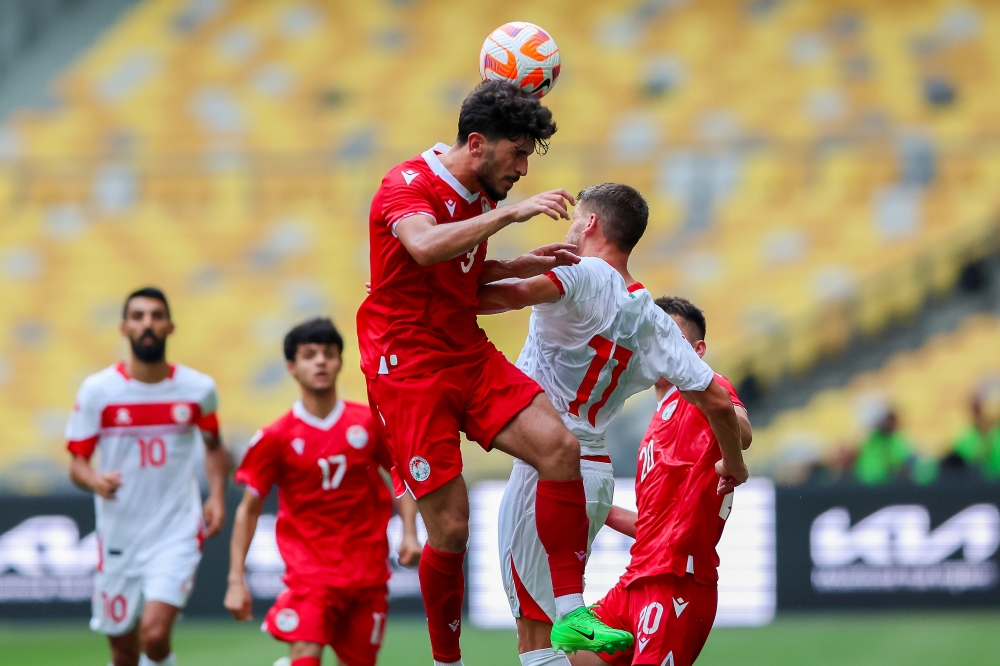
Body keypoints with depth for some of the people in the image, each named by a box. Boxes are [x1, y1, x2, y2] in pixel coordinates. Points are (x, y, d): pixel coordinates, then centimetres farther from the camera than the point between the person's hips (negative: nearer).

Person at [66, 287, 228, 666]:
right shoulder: (97, 390, -4)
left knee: (155, 634, -22)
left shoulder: (198, 389, 0)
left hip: (177, 534, -1)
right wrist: (95, 480, -25)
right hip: (119, 537, 1)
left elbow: (213, 446, 18)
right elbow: (77, 463, -2)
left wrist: (217, 495, 1)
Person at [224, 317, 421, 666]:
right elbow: (249, 508, 3)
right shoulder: (275, 438, -3)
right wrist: (236, 580, -1)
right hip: (309, 568, -2)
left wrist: (409, 533, 0)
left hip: (367, 569, 2)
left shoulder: (369, 422, 1)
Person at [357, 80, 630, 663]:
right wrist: (512, 213, -41)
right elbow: (425, 246, -37)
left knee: (560, 446, -15)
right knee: (450, 527, -9)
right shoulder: (408, 186, -14)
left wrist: (520, 266, 8)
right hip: (409, 368, -7)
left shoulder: (481, 196, 12)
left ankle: (572, 613, -12)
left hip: (471, 355, 7)